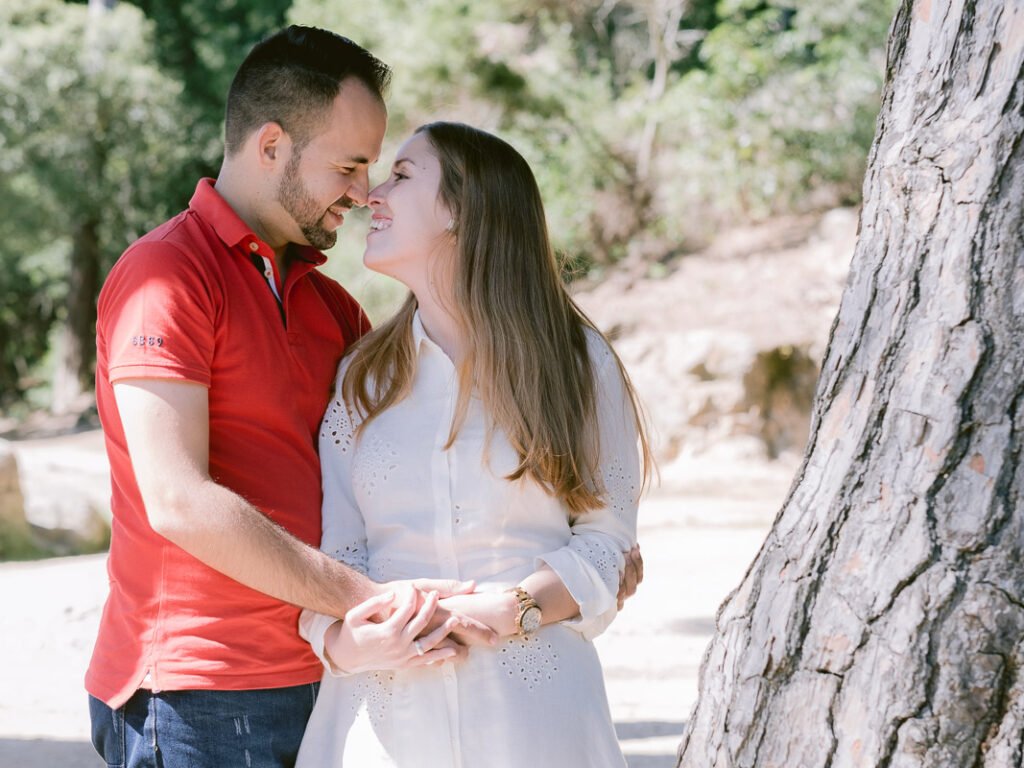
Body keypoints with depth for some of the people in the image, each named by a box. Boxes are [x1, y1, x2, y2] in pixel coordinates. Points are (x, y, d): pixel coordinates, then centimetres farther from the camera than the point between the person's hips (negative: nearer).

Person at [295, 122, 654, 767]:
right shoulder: (360, 377, 10)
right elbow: (330, 547, 2)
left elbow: (607, 544, -1)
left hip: (531, 703, -2)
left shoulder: (577, 364, 1)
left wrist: (508, 610, -18)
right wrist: (341, 639, -18)